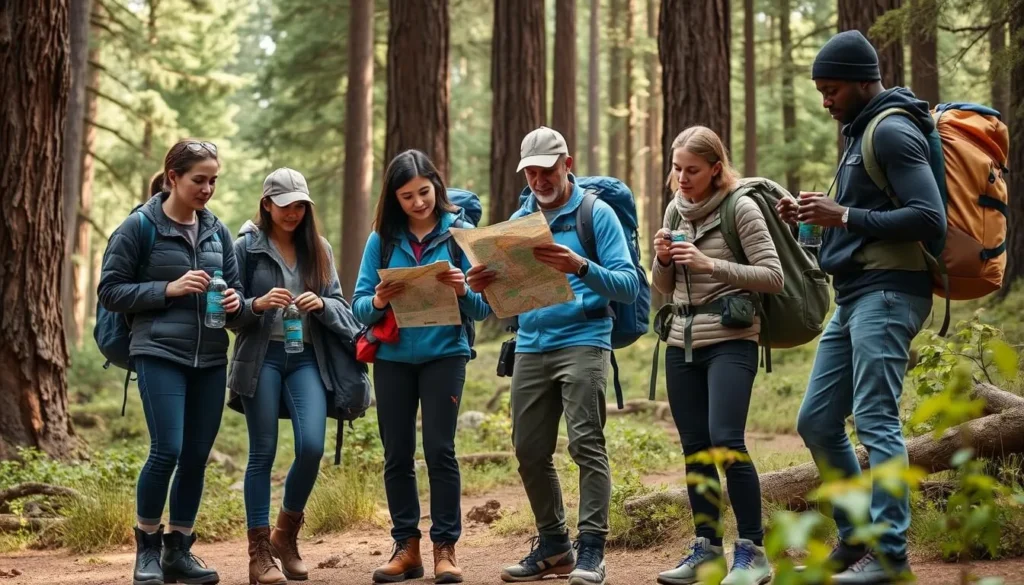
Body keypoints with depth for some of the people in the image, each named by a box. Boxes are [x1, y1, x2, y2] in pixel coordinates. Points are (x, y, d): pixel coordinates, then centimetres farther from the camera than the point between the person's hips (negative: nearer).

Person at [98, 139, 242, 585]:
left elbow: (233, 285, 19)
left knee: (197, 456, 5)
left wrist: (235, 302, -4)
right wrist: (168, 289, -15)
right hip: (159, 354, -5)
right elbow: (110, 290, -4)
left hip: (211, 359, 5)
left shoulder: (217, 231, 11)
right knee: (167, 451, -13)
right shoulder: (140, 227, -3)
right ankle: (148, 546, 7)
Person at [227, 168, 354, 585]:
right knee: (263, 453, -1)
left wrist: (321, 304, -11)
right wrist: (258, 304, -18)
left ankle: (286, 534, 13)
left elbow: (341, 308, 10)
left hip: (307, 358, 2)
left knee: (312, 446, -11)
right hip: (261, 358, -2)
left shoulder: (319, 250, 11)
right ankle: (260, 551, 5)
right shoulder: (246, 247, 2)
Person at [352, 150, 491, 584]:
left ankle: (445, 548, 4)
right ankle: (406, 547, 16)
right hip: (392, 358, 2)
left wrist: (463, 290, -23)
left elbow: (484, 308, -3)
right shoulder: (382, 239, 3)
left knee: (439, 451, -6)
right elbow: (359, 306, 1)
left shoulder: (460, 232, -1)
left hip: (443, 354, -2)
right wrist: (377, 302, -20)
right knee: (397, 456, 6)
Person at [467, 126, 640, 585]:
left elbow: (628, 286, -8)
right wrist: (483, 286, -8)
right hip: (531, 345, 5)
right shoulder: (518, 220, 15)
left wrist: (580, 267, -25)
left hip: (582, 342, -5)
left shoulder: (596, 214, 0)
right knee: (530, 450, 5)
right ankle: (552, 547, 18)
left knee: (586, 443, -12)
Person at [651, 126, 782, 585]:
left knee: (726, 440, -18)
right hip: (682, 342, 6)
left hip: (731, 340, -6)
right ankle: (707, 548, 16)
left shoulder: (740, 208, -7)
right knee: (695, 448, 7)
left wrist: (710, 264, -19)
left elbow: (773, 277, -11)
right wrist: (663, 259, -4)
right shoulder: (675, 209, 12)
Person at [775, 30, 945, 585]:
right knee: (816, 421, 10)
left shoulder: (892, 132, -10)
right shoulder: (861, 132, 20)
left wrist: (845, 216, -20)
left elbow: (930, 219, -19)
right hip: (854, 296, 10)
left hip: (886, 293, -10)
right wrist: (817, 218, 8)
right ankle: (854, 538, 18)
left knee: (875, 420, -12)